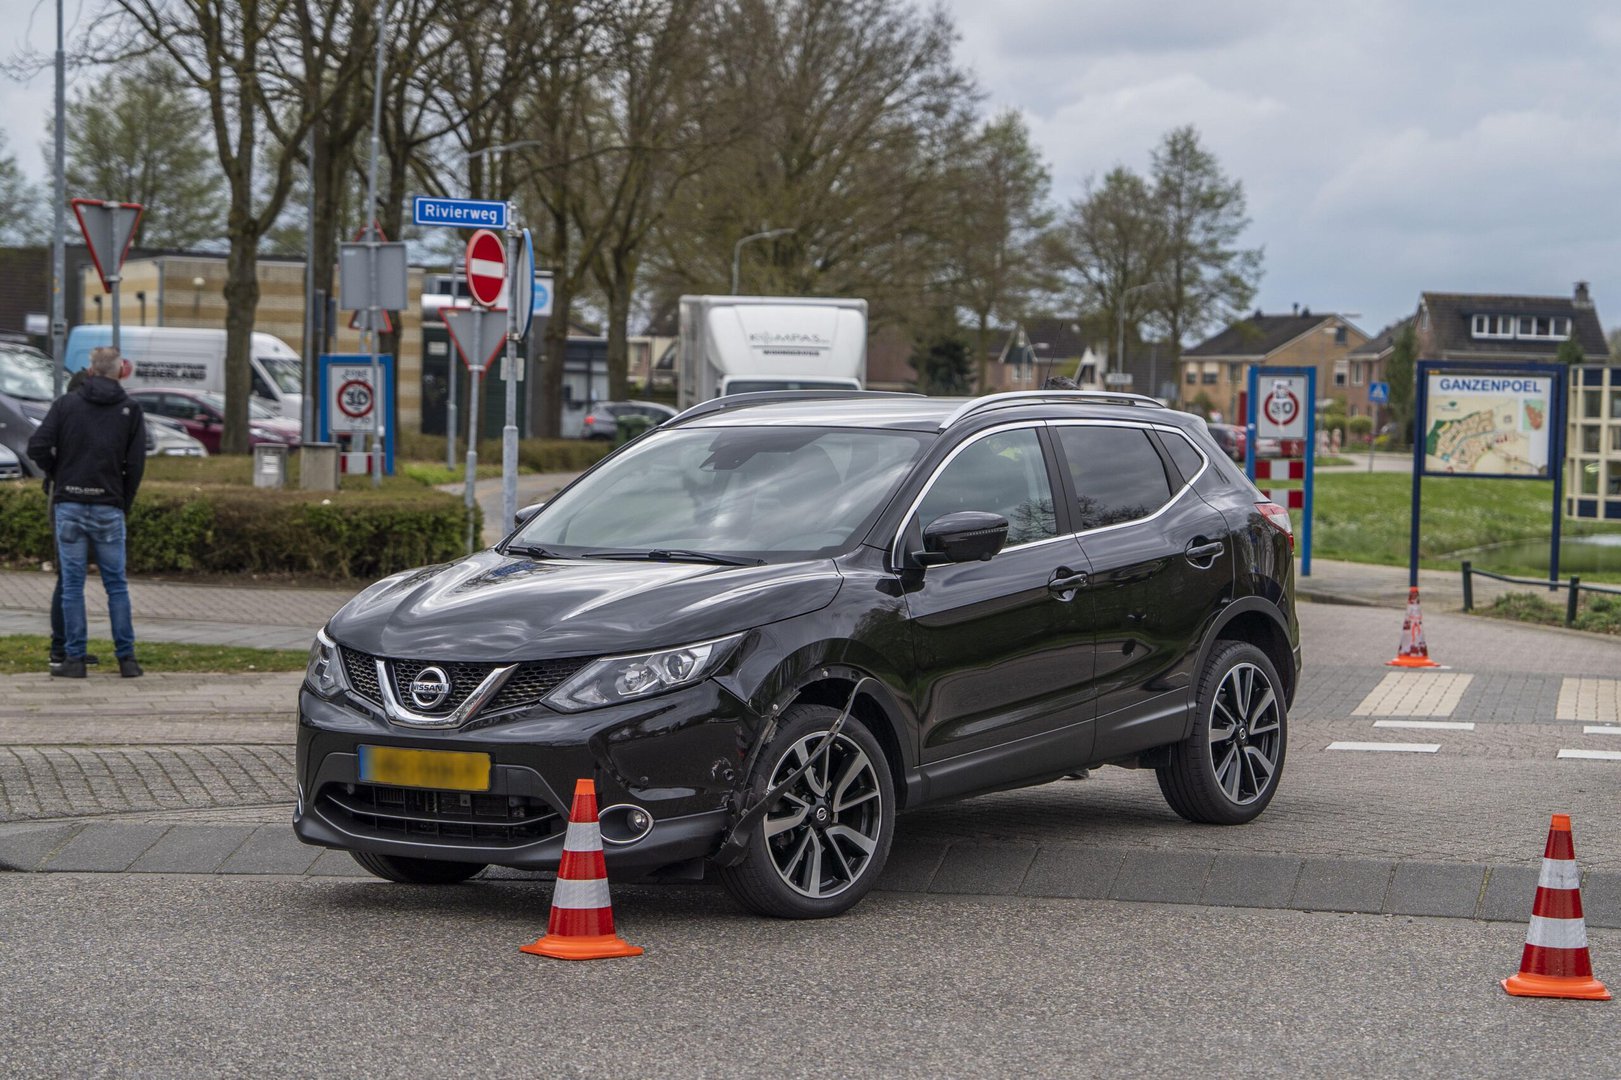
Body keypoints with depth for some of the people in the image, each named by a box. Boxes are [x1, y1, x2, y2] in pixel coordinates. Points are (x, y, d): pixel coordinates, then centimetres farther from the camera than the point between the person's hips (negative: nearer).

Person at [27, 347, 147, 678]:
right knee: (116, 585, 7)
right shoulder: (130, 411, 2)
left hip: (69, 505, 0)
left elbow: (37, 446, -6)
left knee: (72, 584, 4)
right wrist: (125, 504, 10)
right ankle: (126, 658, 6)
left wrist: (56, 475, 11)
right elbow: (136, 464, -1)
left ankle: (74, 658, 3)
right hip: (109, 508, 0)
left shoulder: (66, 404, 1)